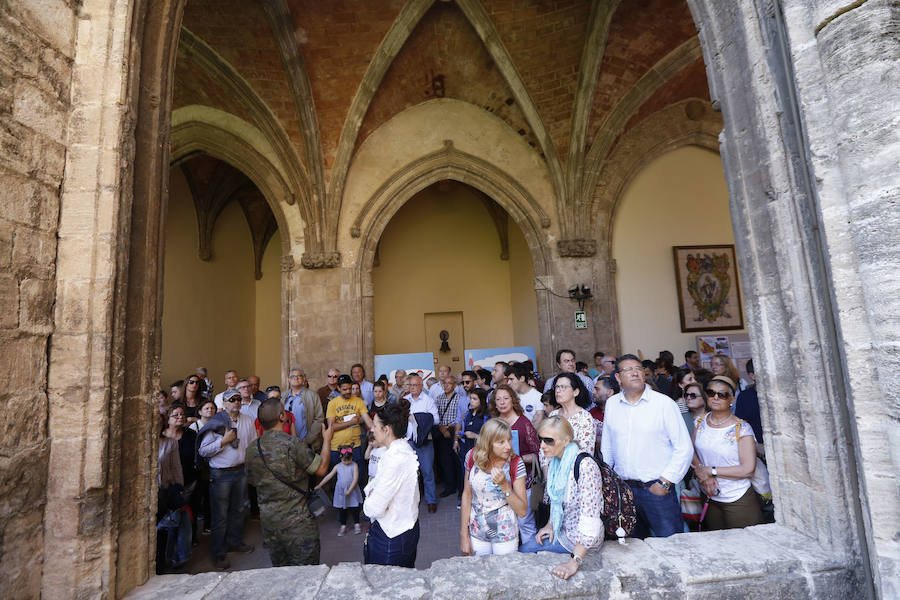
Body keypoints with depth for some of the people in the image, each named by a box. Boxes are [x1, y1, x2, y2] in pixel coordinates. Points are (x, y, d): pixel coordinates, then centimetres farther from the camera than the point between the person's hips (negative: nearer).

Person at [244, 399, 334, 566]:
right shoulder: (293, 444, -23)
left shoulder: (251, 450, -3)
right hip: (297, 522, -6)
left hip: (268, 521, 6)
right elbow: (321, 469, -15)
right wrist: (327, 441, -2)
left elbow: (253, 481, 13)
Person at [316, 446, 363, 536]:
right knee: (341, 509, 12)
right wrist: (319, 485, 1)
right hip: (340, 491, 3)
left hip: (352, 491, -3)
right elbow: (329, 476, 3)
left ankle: (356, 525, 27)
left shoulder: (354, 465, -11)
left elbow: (355, 479, -14)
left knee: (354, 508, 7)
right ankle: (343, 526, 30)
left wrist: (349, 490, -18)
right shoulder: (338, 466, -2)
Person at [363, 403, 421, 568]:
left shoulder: (396, 458, -29)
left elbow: (374, 508, -25)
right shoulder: (404, 448, 1)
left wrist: (367, 504, -6)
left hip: (391, 537, -8)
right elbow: (375, 483, 13)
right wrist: (371, 490, -5)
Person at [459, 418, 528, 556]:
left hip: (506, 535, -2)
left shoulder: (516, 463, -19)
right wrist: (464, 535, 1)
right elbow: (467, 495, -2)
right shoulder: (472, 457, -14)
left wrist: (504, 485, -30)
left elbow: (522, 511, -16)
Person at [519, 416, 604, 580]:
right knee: (523, 550, 11)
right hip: (562, 529, 7)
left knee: (524, 551, -2)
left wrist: (574, 562, -33)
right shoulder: (555, 461, -4)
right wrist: (550, 524, 5)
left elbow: (590, 519, -33)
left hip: (581, 541, -7)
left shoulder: (585, 466, -31)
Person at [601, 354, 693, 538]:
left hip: (657, 489, -3)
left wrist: (665, 482, -9)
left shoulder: (664, 403, -7)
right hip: (622, 489, 4)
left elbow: (684, 448, -7)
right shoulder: (611, 404, 4)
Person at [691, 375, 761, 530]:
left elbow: (748, 469, -17)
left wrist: (711, 471, -18)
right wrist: (704, 476, -16)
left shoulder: (742, 429, -15)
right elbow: (692, 451, 0)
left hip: (738, 501, -4)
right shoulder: (700, 421, -2)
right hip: (710, 498, 4)